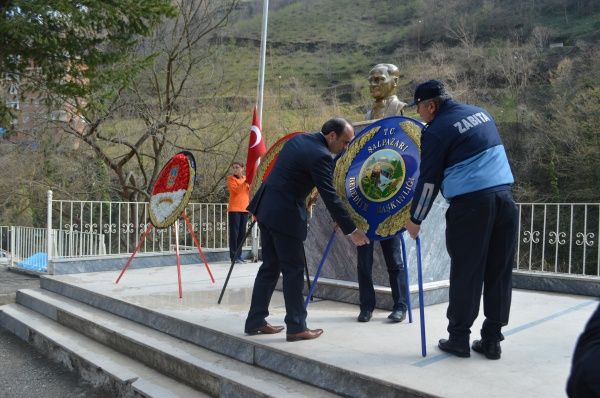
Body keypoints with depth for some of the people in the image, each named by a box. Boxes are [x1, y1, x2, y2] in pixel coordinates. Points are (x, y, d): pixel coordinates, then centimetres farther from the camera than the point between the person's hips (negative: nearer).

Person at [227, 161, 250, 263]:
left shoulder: (246, 179, 16)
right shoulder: (231, 179, 1)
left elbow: (249, 192, 21)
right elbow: (236, 190, -15)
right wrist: (244, 181, -19)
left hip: (244, 209, 5)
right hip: (234, 209, -5)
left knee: (242, 233, 7)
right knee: (234, 232, -5)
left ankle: (238, 255, 15)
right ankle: (234, 256, -3)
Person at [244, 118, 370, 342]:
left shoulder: (298, 139, 11)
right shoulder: (321, 156, -16)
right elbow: (330, 197, -18)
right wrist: (351, 230, -13)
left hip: (266, 206, 9)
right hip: (284, 214, -9)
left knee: (270, 267, 14)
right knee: (293, 270, 0)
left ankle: (255, 321, 21)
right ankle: (296, 327, 8)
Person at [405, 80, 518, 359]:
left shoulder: (436, 130, -4)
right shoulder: (481, 113, 16)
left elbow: (428, 180, -3)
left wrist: (415, 219, 6)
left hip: (470, 203, -6)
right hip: (504, 196, 6)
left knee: (465, 273, 4)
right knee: (499, 272, 9)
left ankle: (458, 338, 14)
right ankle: (492, 340, 17)